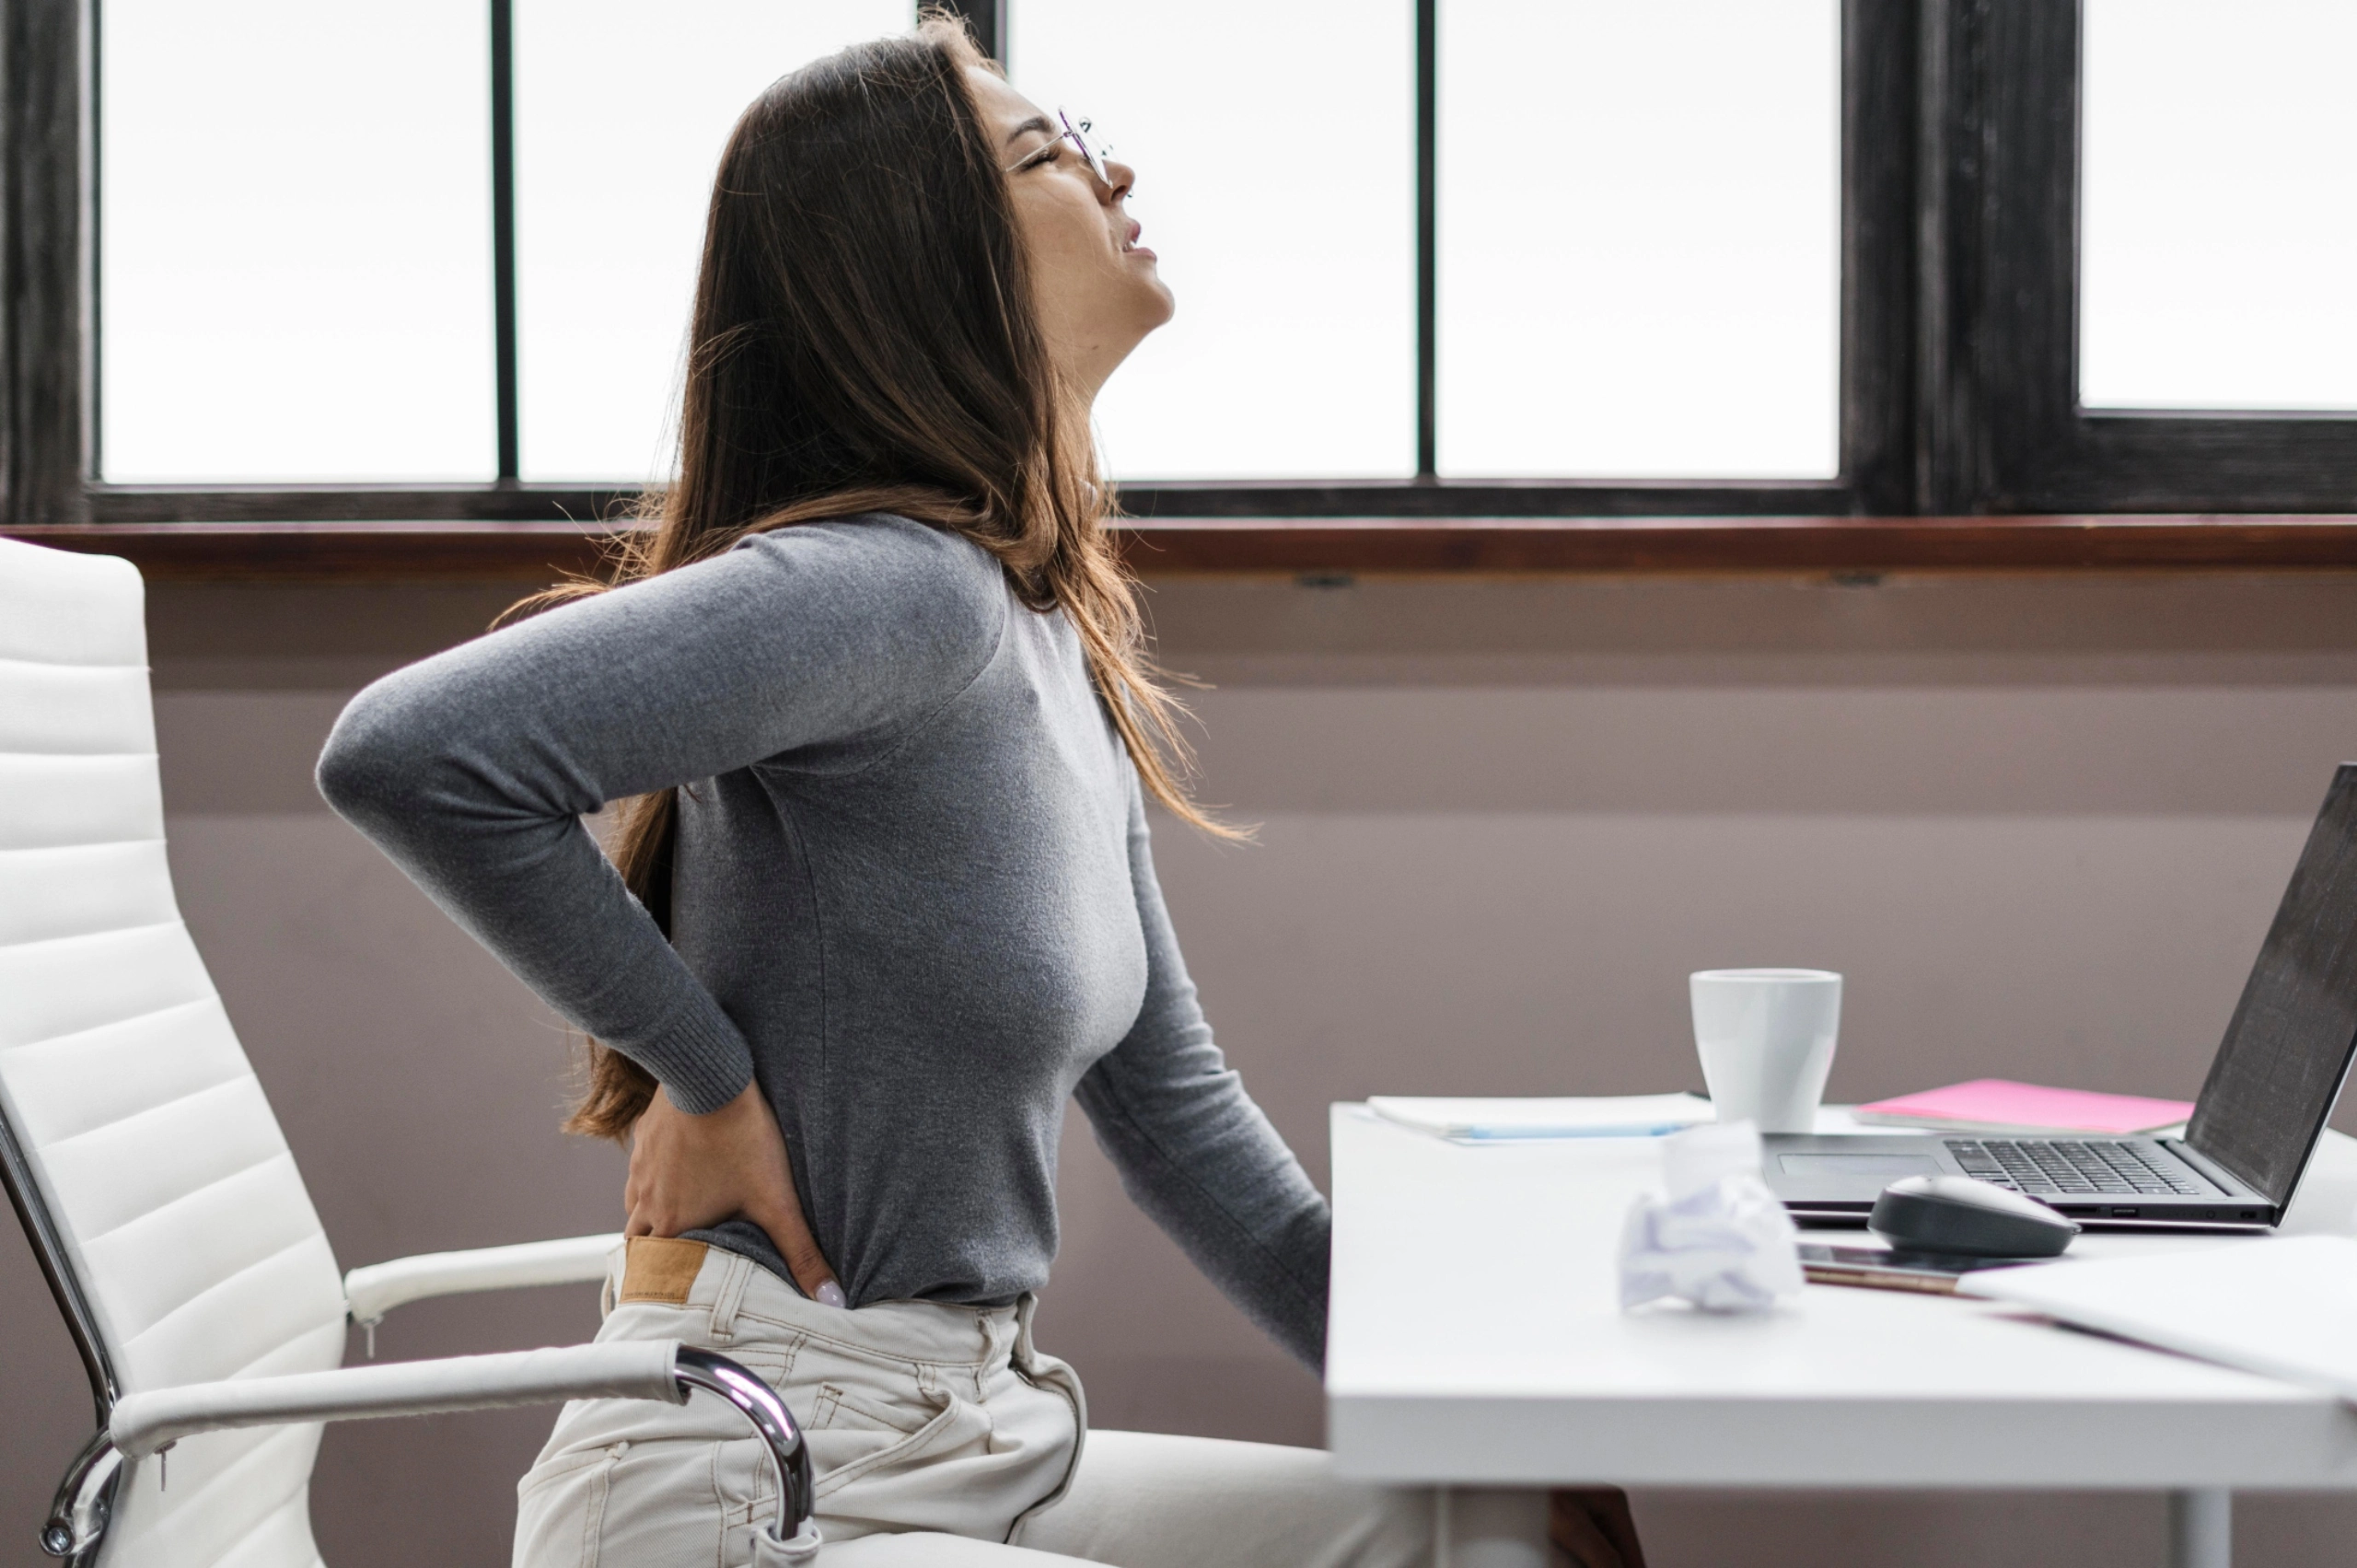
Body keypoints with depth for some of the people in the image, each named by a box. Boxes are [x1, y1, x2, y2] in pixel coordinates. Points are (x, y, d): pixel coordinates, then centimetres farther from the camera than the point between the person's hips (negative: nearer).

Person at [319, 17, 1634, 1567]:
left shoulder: (1061, 635, 10)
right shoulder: (902, 588, -19)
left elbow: (1171, 1102, 15)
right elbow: (409, 752, -31)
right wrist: (705, 1075, -19)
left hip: (974, 1437, 8)